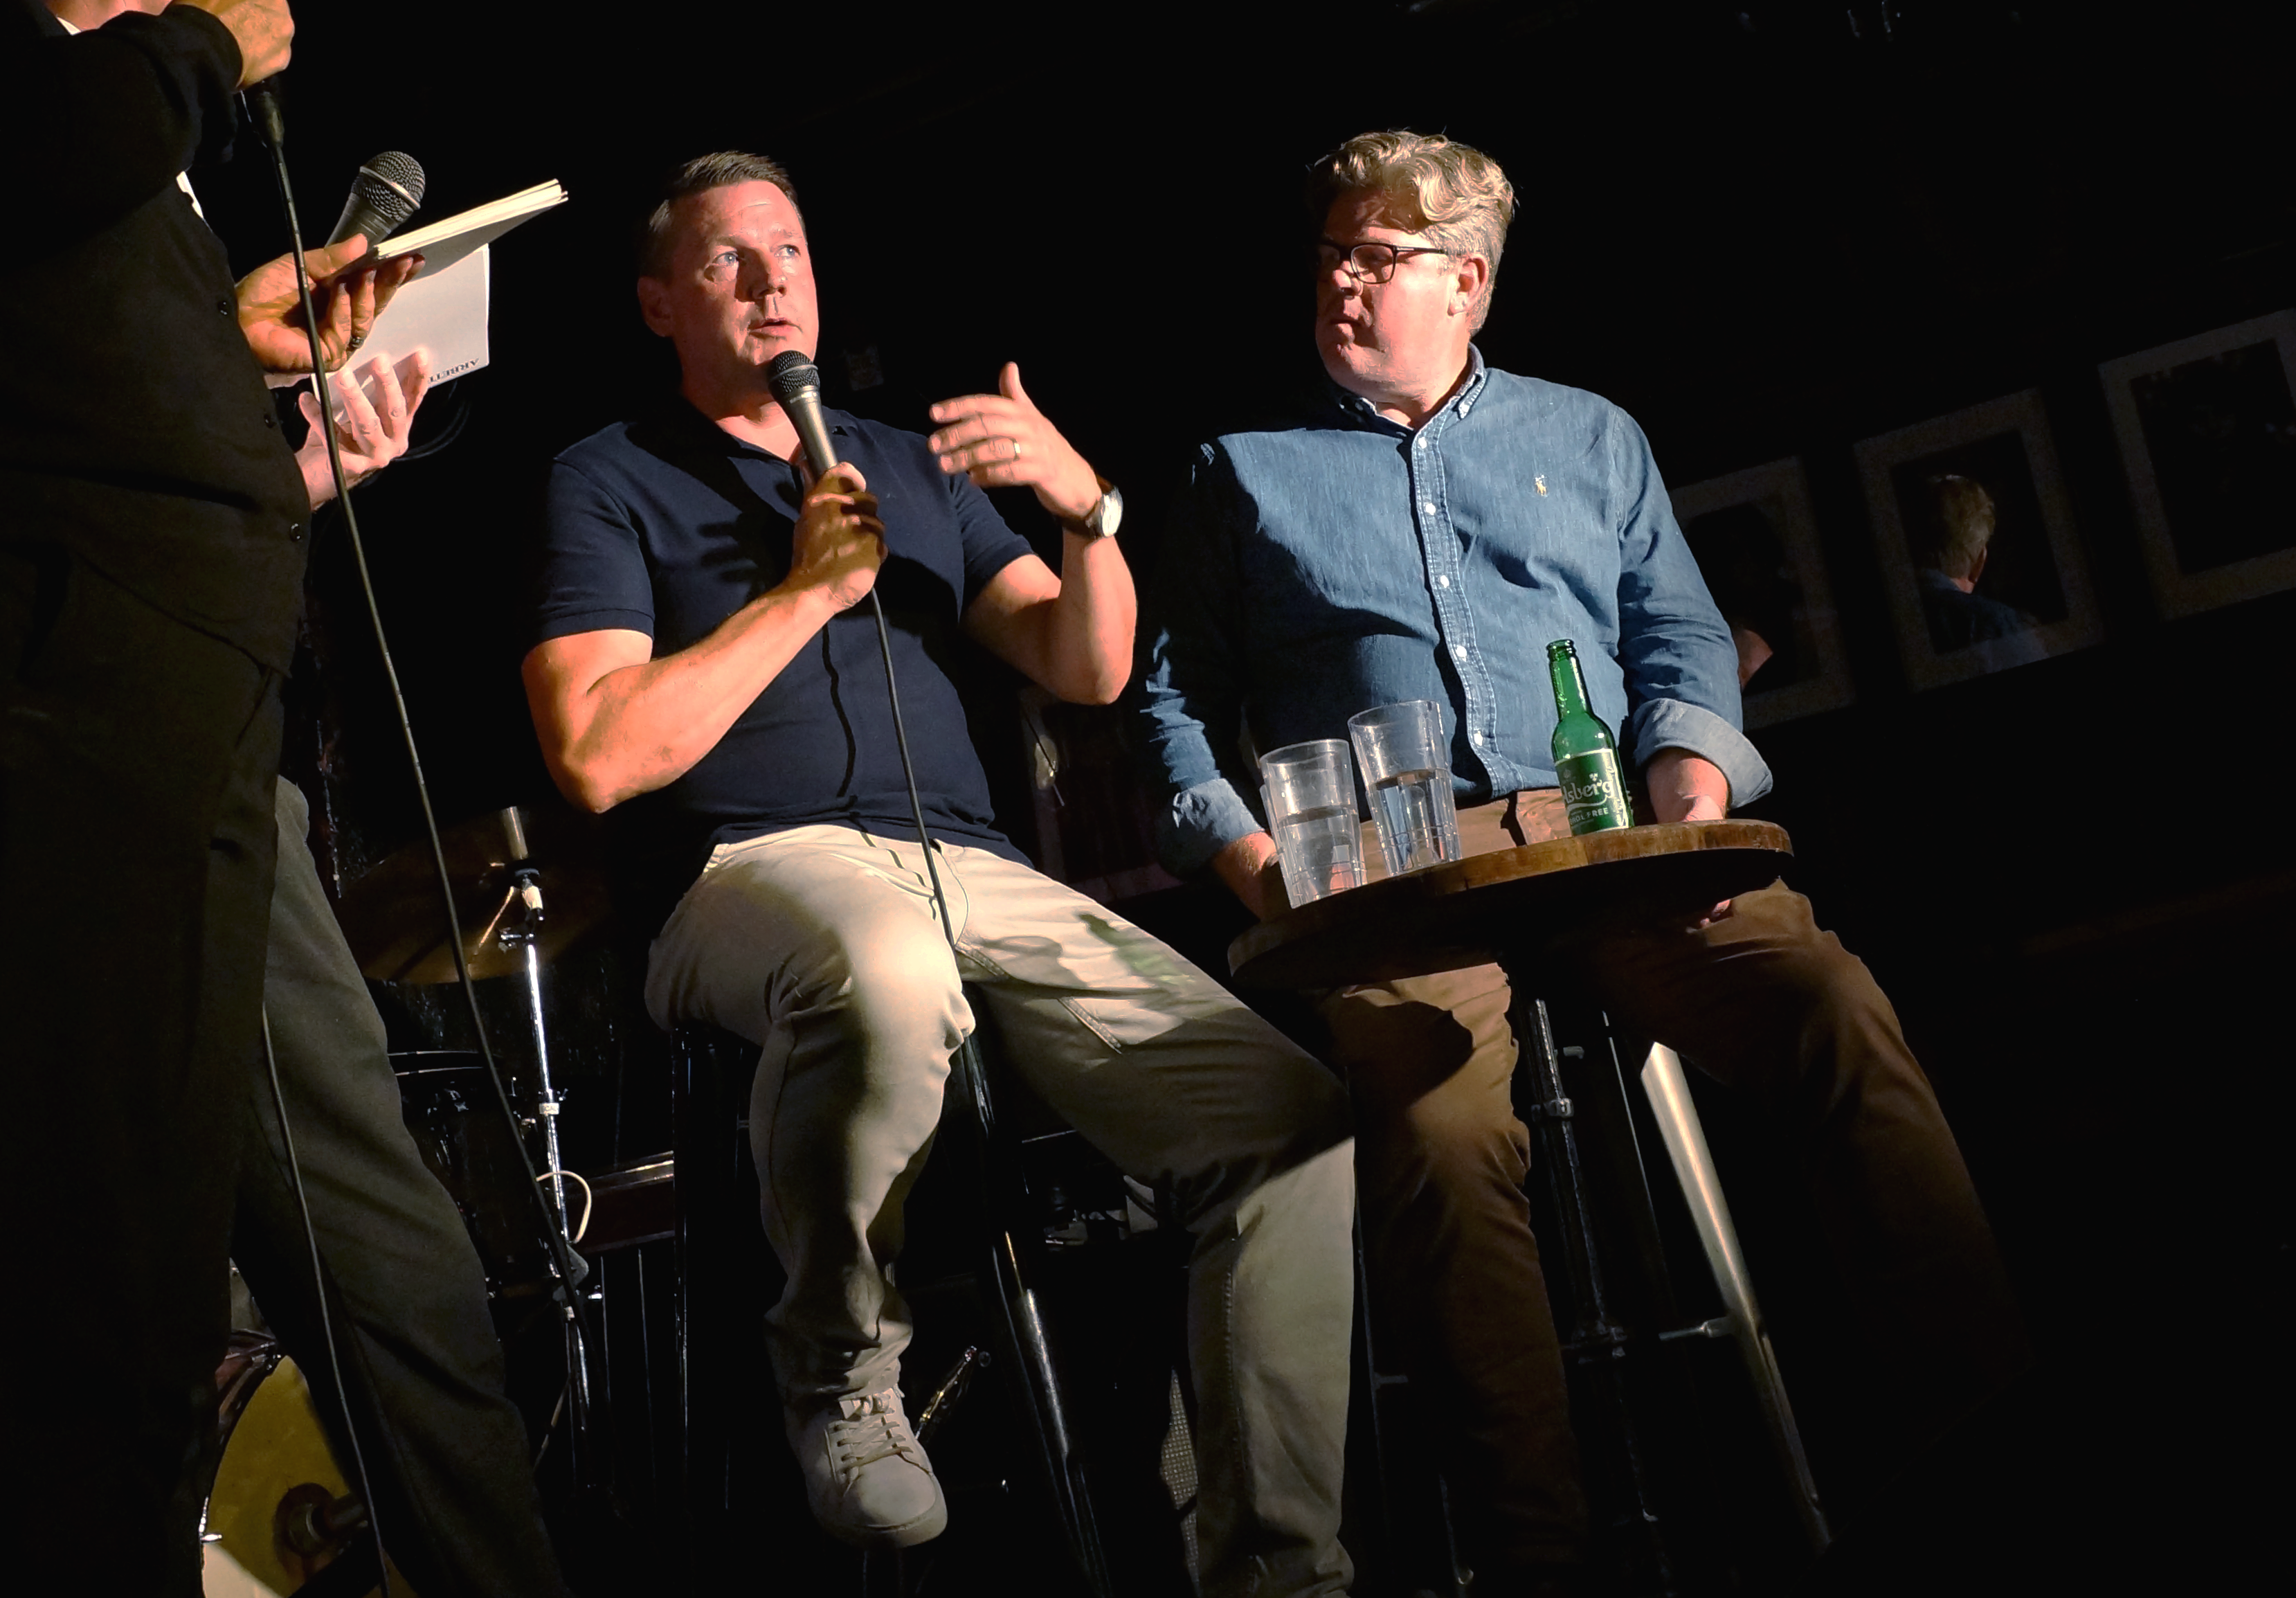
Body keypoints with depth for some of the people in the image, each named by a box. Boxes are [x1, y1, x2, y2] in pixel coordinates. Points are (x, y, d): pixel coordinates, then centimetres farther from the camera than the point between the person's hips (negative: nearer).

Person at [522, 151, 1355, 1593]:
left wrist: (1086, 509, -2)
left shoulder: (913, 468, 26)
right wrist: (808, 589, -3)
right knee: (892, 973, -44)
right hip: (757, 870, -5)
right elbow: (599, 756, -4)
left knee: (1297, 1112, -16)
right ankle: (842, 1374, -17)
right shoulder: (611, 483, 11)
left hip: (984, 877, 5)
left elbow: (1088, 671, 17)